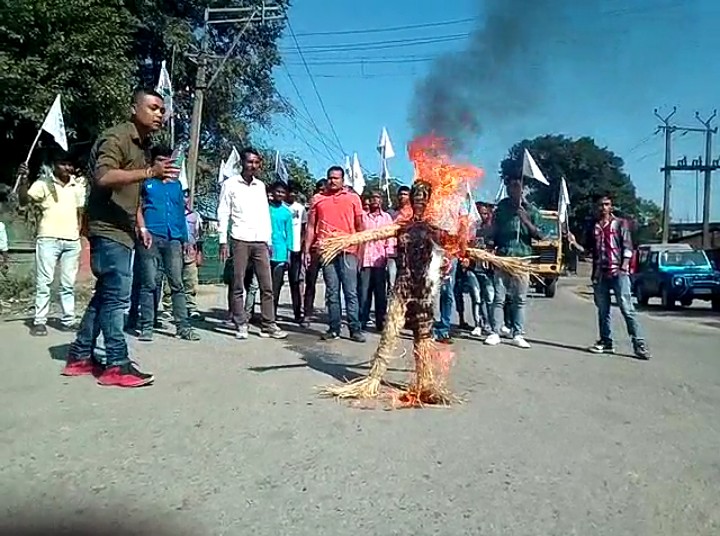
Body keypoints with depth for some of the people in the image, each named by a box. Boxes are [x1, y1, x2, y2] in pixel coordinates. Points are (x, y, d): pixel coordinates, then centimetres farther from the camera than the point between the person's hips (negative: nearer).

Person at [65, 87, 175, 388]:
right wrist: (150, 171, -36)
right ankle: (117, 365, -5)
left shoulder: (144, 146, 18)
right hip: (107, 229, -10)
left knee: (105, 295, 12)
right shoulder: (116, 137, -10)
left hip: (122, 230, 10)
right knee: (116, 295, -10)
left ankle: (80, 357, 21)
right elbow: (103, 177, -27)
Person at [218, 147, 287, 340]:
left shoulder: (261, 186, 15)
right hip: (240, 241, -4)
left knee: (267, 286, 2)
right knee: (238, 286, 0)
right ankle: (241, 325, 7)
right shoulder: (230, 184, 2)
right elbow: (223, 214, 0)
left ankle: (268, 325, 7)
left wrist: (269, 240, 12)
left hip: (260, 242, 4)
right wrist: (223, 241, -8)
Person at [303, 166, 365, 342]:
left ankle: (355, 329, 3)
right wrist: (307, 250, 5)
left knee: (351, 292, -1)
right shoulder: (318, 199, 12)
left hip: (348, 251, -1)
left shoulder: (353, 198, 10)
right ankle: (334, 328, 10)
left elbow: (359, 226, 10)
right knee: (332, 292, 4)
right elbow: (311, 226, 12)